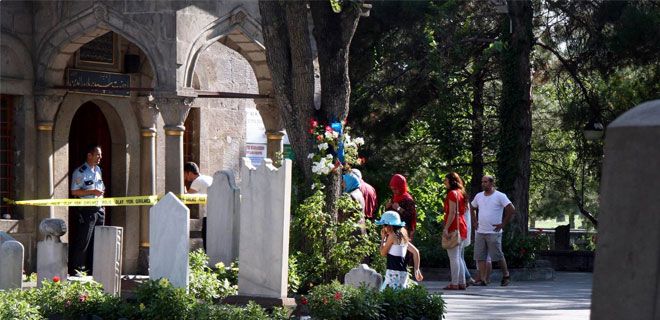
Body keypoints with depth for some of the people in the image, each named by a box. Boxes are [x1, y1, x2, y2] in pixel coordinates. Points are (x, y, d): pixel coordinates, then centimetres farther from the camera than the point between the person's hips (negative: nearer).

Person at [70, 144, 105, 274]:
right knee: (83, 241, -8)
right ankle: (76, 268, -3)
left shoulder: (98, 170, 15)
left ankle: (92, 268, 15)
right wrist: (92, 192, -20)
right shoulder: (80, 172, -9)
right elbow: (74, 191, -14)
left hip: (99, 209, 8)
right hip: (86, 209, -8)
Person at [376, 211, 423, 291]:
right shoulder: (402, 236, 15)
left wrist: (383, 238, 8)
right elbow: (415, 252, 16)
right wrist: (416, 269, 18)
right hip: (403, 272, 9)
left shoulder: (392, 236, -9)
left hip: (394, 272, -9)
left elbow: (383, 253, -3)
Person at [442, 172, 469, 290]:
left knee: (453, 257, -8)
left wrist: (446, 228, -20)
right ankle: (462, 283, 13)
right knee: (458, 257, 13)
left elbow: (452, 213, -18)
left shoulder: (452, 193, -10)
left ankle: (454, 283, -10)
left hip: (453, 228, -9)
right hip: (462, 227, 9)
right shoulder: (460, 193, 17)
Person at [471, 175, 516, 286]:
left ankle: (506, 276, 16)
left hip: (494, 232, -6)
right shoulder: (479, 196, 12)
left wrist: (503, 224, -10)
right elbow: (473, 209, 28)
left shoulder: (500, 196, -7)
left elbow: (512, 210, -10)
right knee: (480, 257, 0)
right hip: (480, 232, 6)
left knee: (498, 256, 0)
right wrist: (474, 222, 15)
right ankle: (483, 279, 2)